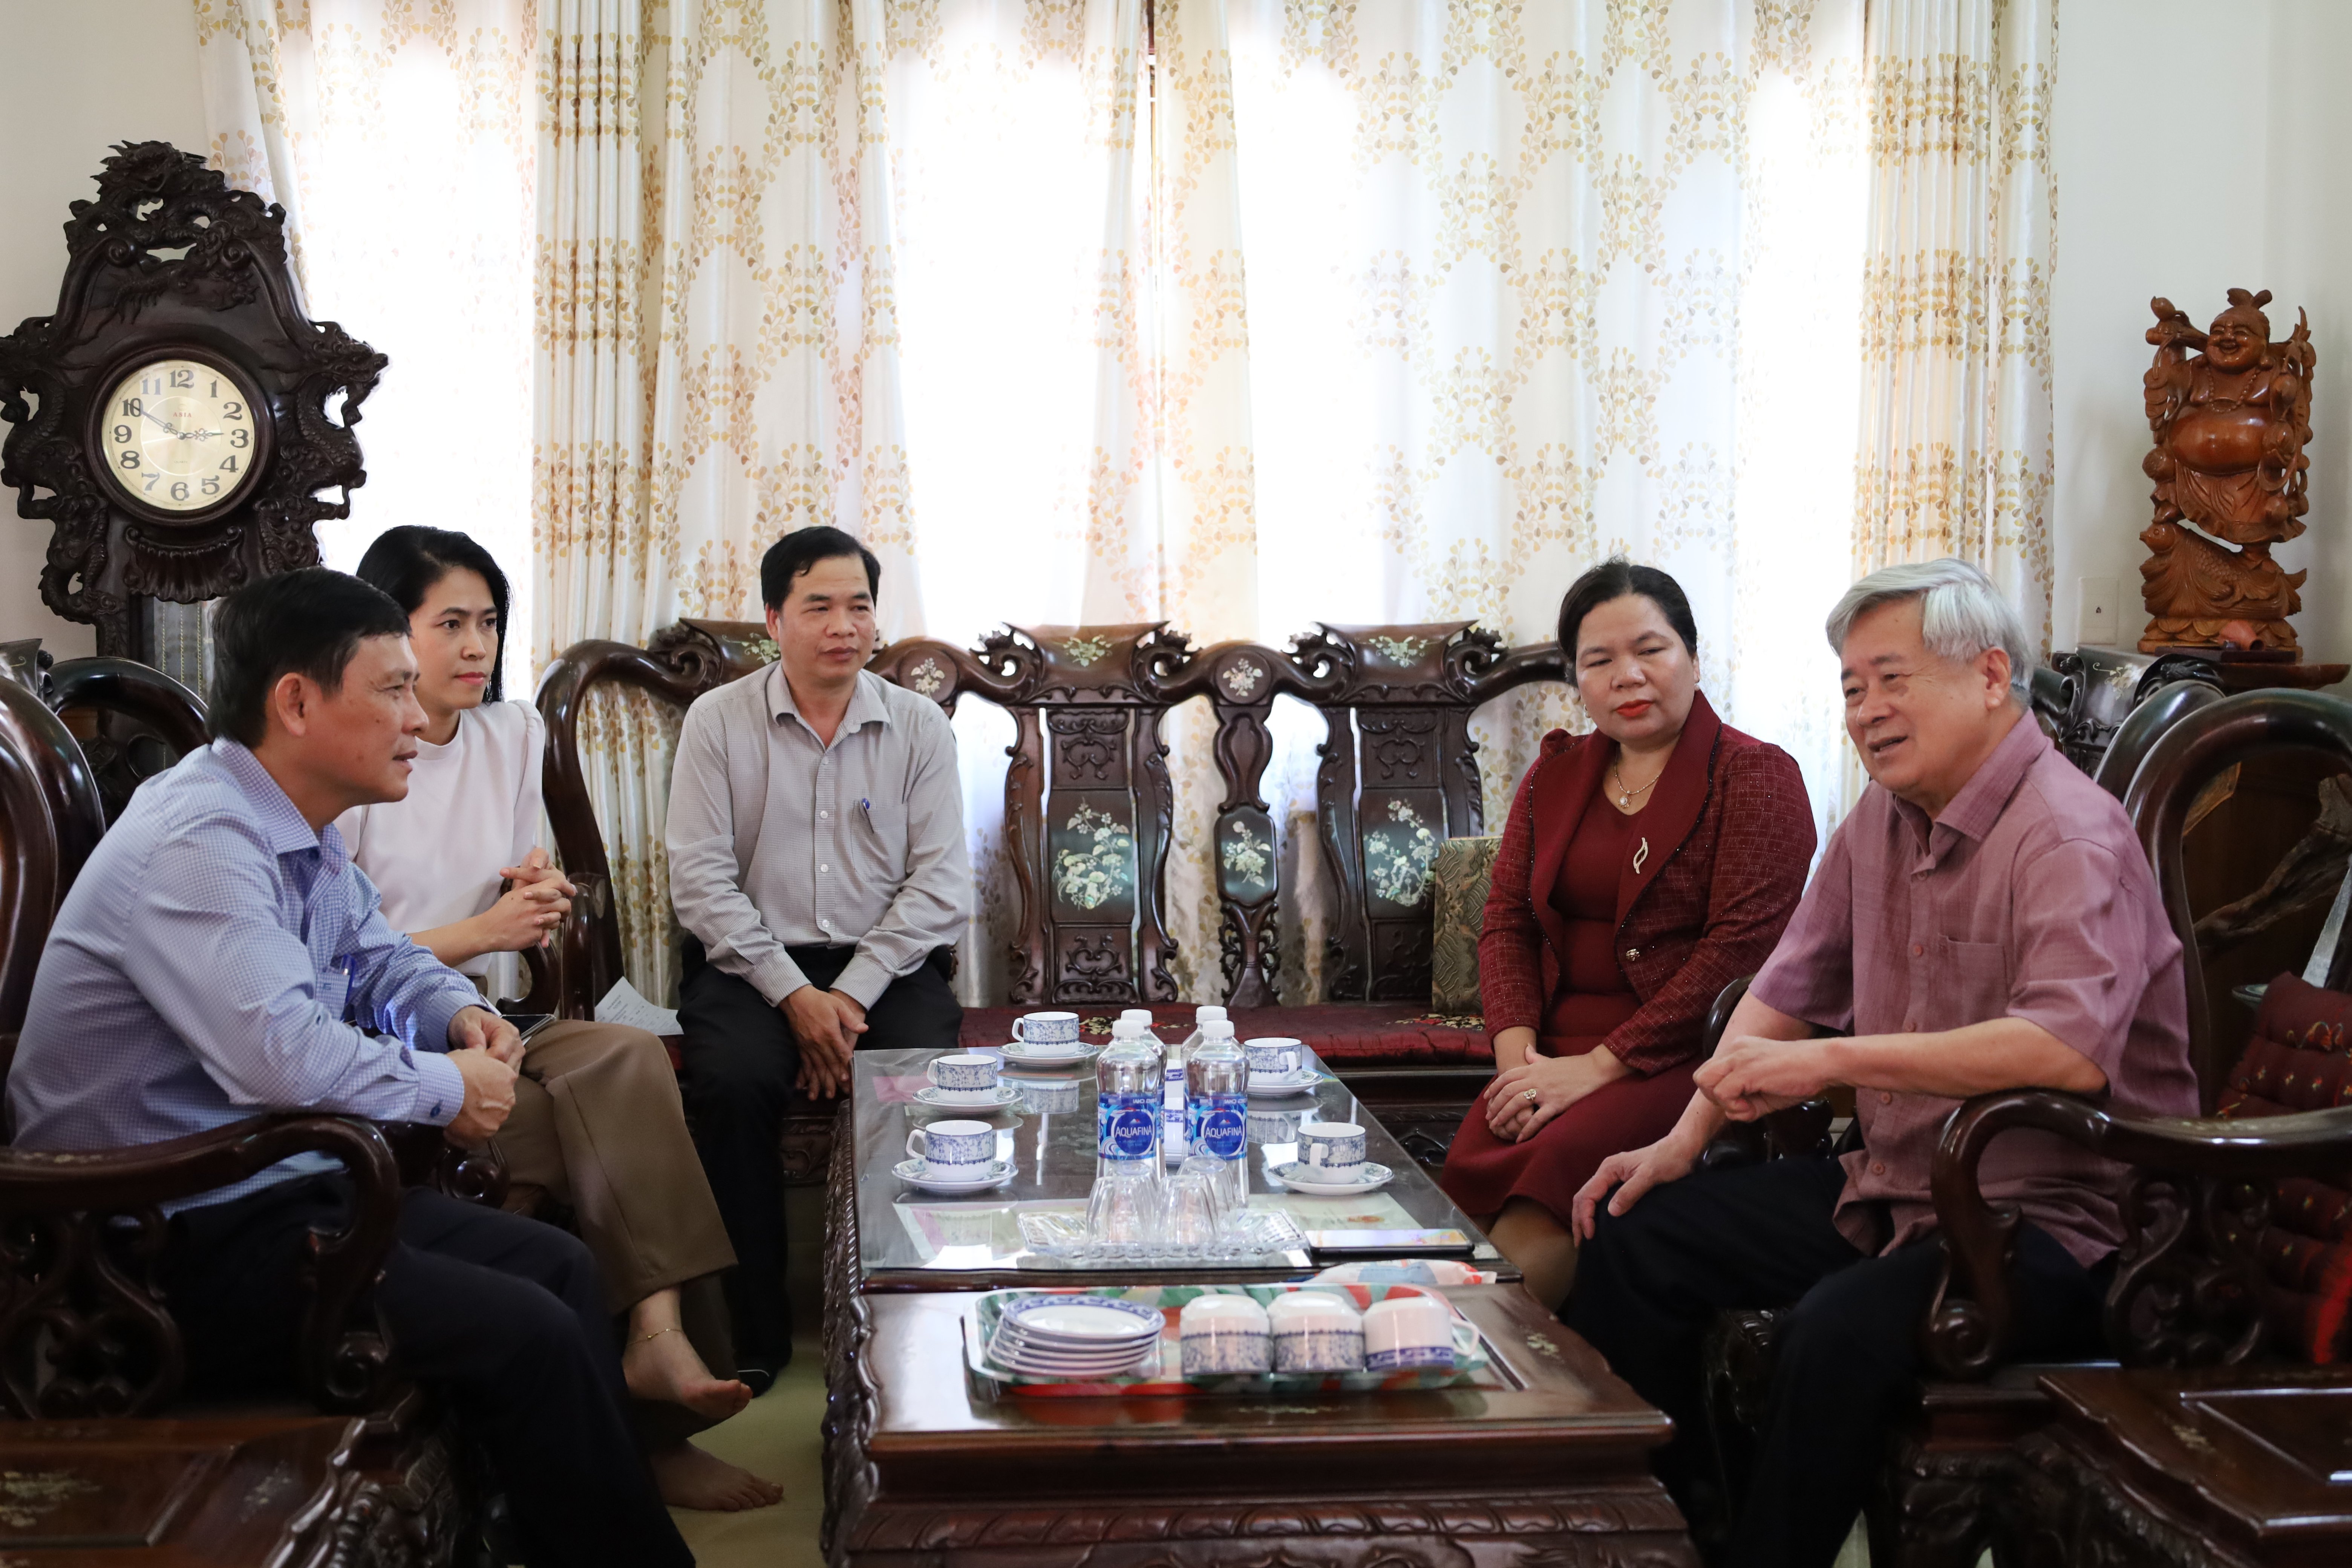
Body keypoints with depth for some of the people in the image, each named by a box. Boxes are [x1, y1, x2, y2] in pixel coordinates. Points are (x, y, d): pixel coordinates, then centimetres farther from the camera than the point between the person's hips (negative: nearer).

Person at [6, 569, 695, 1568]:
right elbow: (285, 1055, -34)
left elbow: (376, 955, 27)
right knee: (526, 1334, -17)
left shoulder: (302, 829, 9)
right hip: (185, 1246, -10)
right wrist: (448, 1087, -17)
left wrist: (461, 1011, 5)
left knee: (558, 1264, 6)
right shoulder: (198, 842, -23)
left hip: (279, 1184, 10)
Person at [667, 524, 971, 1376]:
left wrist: (850, 996, -13)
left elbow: (941, 883, 0)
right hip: (751, 963, -1)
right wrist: (794, 995, -14)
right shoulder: (718, 721, 3)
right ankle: (757, 1334, -16)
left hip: (887, 966, 1)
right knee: (733, 1082, -31)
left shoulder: (920, 726, 6)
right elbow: (701, 879, -3)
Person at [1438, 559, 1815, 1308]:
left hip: (1684, 1055, -5)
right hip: (1560, 1047, 5)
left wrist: (1600, 1065, -15)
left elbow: (1737, 949, -10)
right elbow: (1506, 921, 15)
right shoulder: (1555, 774, 19)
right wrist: (1517, 1052, -5)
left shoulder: (1757, 777, 0)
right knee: (1469, 1169, -26)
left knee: (1562, 1160, -32)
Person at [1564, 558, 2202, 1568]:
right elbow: (1789, 990, 19)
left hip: (2049, 1219, -9)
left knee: (1842, 1327, -35)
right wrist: (1686, 1137, 8)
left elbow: (2070, 1049, -36)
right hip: (1890, 1187, 9)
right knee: (1635, 1235, 5)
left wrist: (1832, 1061, -32)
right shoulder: (1882, 818, 9)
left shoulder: (2067, 835, -19)